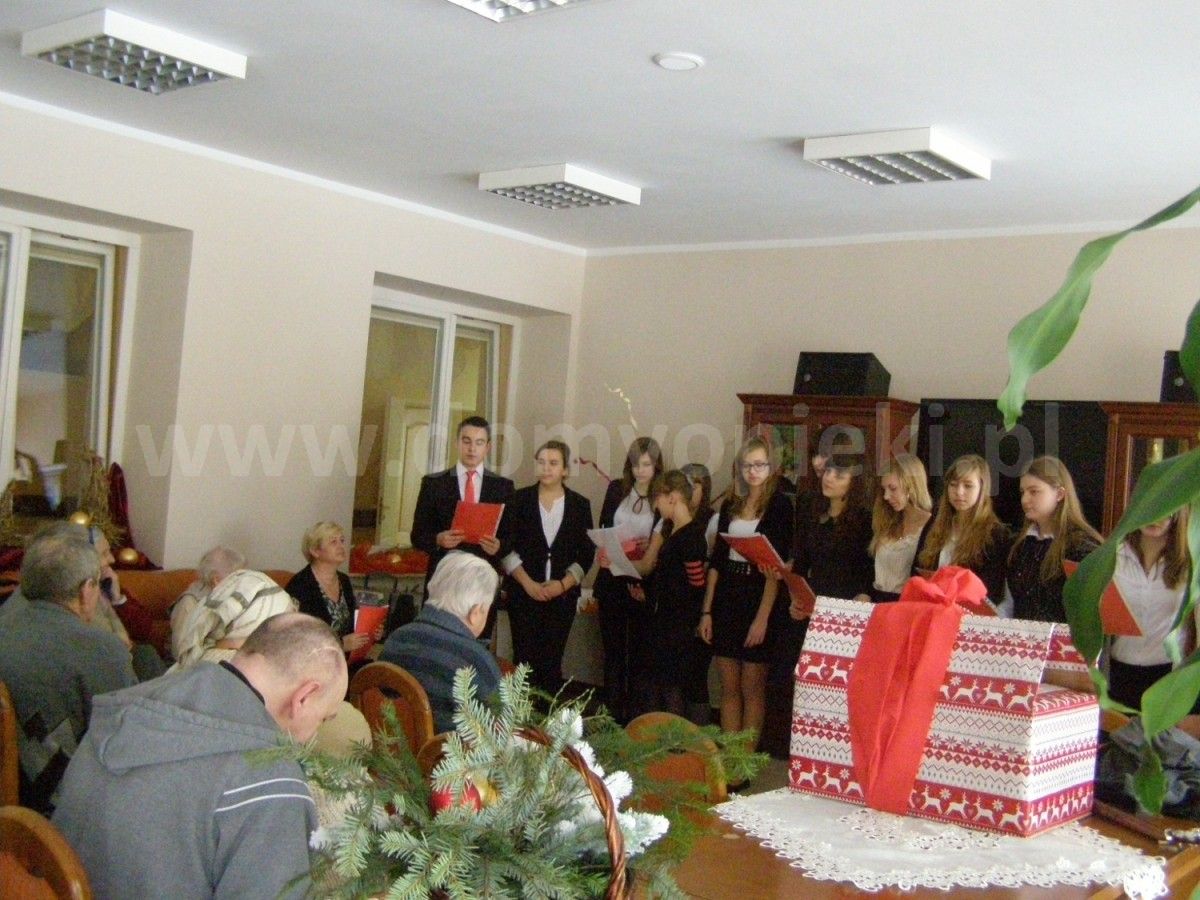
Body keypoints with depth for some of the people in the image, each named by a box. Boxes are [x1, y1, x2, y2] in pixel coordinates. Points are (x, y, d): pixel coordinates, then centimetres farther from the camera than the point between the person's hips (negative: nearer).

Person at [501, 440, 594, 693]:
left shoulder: (580, 505, 6)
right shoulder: (520, 499, 3)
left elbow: (587, 553, 5)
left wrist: (563, 584, -8)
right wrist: (528, 583, -10)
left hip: (563, 594, 1)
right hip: (524, 591, -1)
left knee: (552, 661, 1)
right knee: (524, 659, -3)